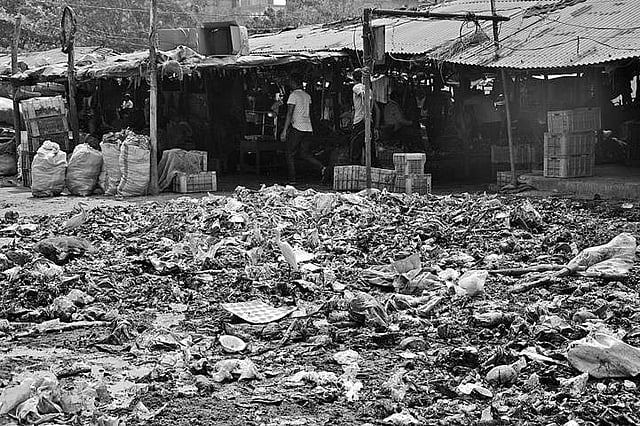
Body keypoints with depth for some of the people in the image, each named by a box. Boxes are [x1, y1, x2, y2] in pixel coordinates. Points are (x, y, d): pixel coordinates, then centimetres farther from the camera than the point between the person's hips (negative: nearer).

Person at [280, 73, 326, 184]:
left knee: (290, 154, 4)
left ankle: (292, 179, 3)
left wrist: (284, 131, -13)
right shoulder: (307, 96, 14)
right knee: (305, 154, 10)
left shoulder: (293, 95, -8)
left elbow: (289, 114, -13)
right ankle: (321, 168, -11)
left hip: (297, 128, -7)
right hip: (308, 129, 7)